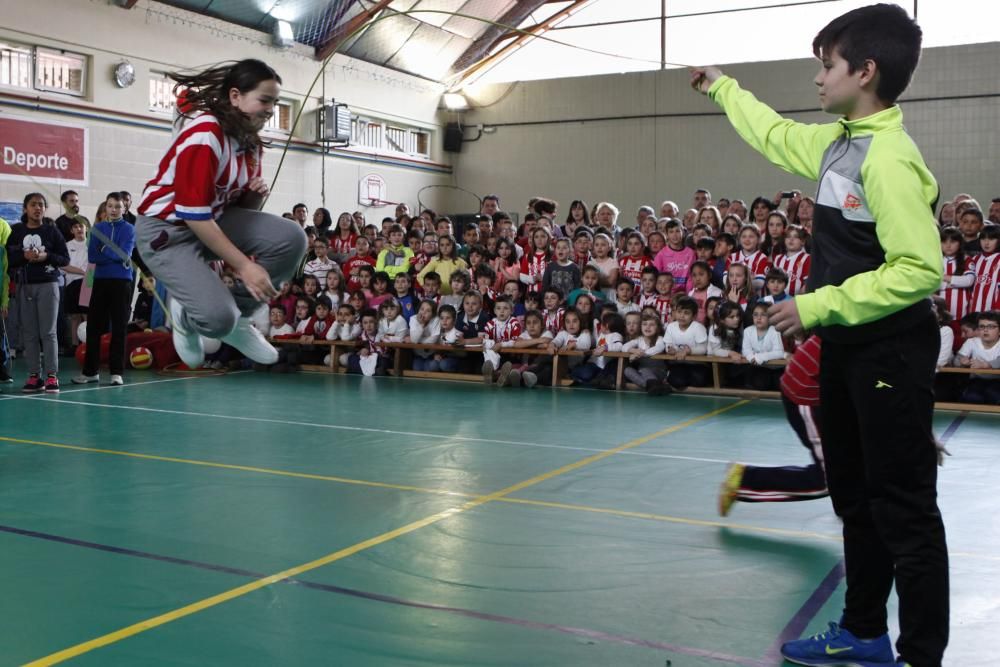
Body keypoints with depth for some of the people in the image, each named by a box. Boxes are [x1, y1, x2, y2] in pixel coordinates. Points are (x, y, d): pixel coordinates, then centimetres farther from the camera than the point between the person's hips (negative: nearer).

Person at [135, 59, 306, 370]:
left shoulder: (250, 140, 2)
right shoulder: (204, 133, -24)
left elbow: (243, 207, 13)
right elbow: (194, 214, -26)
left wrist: (257, 195, -12)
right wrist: (244, 265, -25)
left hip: (214, 219, 8)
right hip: (167, 228, -8)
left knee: (291, 239, -16)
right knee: (218, 316, -27)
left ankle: (237, 316, 1)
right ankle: (188, 313, 13)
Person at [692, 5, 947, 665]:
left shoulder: (889, 158, -20)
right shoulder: (836, 141, 7)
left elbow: (920, 270, -27)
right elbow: (777, 134, 29)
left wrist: (818, 305, -24)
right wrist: (723, 88, 39)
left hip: (891, 354, -10)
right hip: (846, 349, 10)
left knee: (903, 509, -1)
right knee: (855, 499, 18)